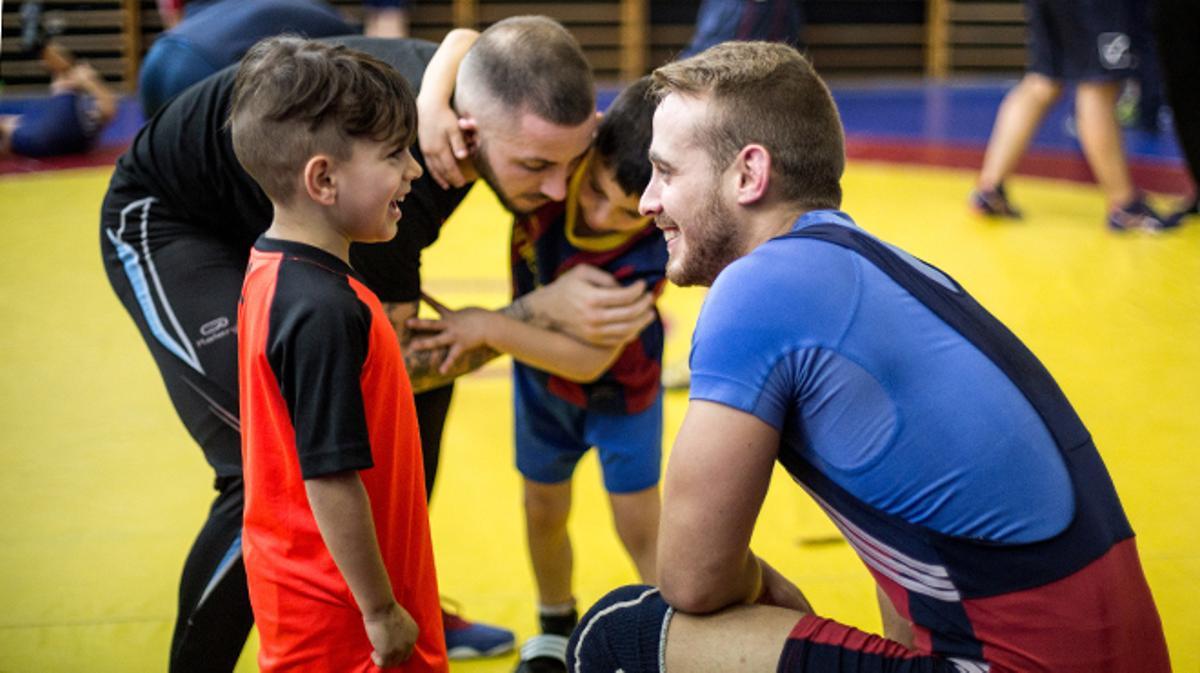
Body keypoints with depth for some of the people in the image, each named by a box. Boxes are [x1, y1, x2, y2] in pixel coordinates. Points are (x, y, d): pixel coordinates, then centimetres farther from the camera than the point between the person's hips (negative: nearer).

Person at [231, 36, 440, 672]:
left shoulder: (269, 271, 3)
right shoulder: (325, 312, -27)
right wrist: (382, 613, -18)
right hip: (337, 617, -9)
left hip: (294, 583, 9)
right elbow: (331, 479, -26)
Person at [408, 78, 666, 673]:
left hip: (619, 385, -4)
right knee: (544, 511, 19)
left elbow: (590, 358, -39)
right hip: (540, 368, 4)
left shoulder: (650, 253, -39)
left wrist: (490, 328, -44)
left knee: (640, 528, 4)